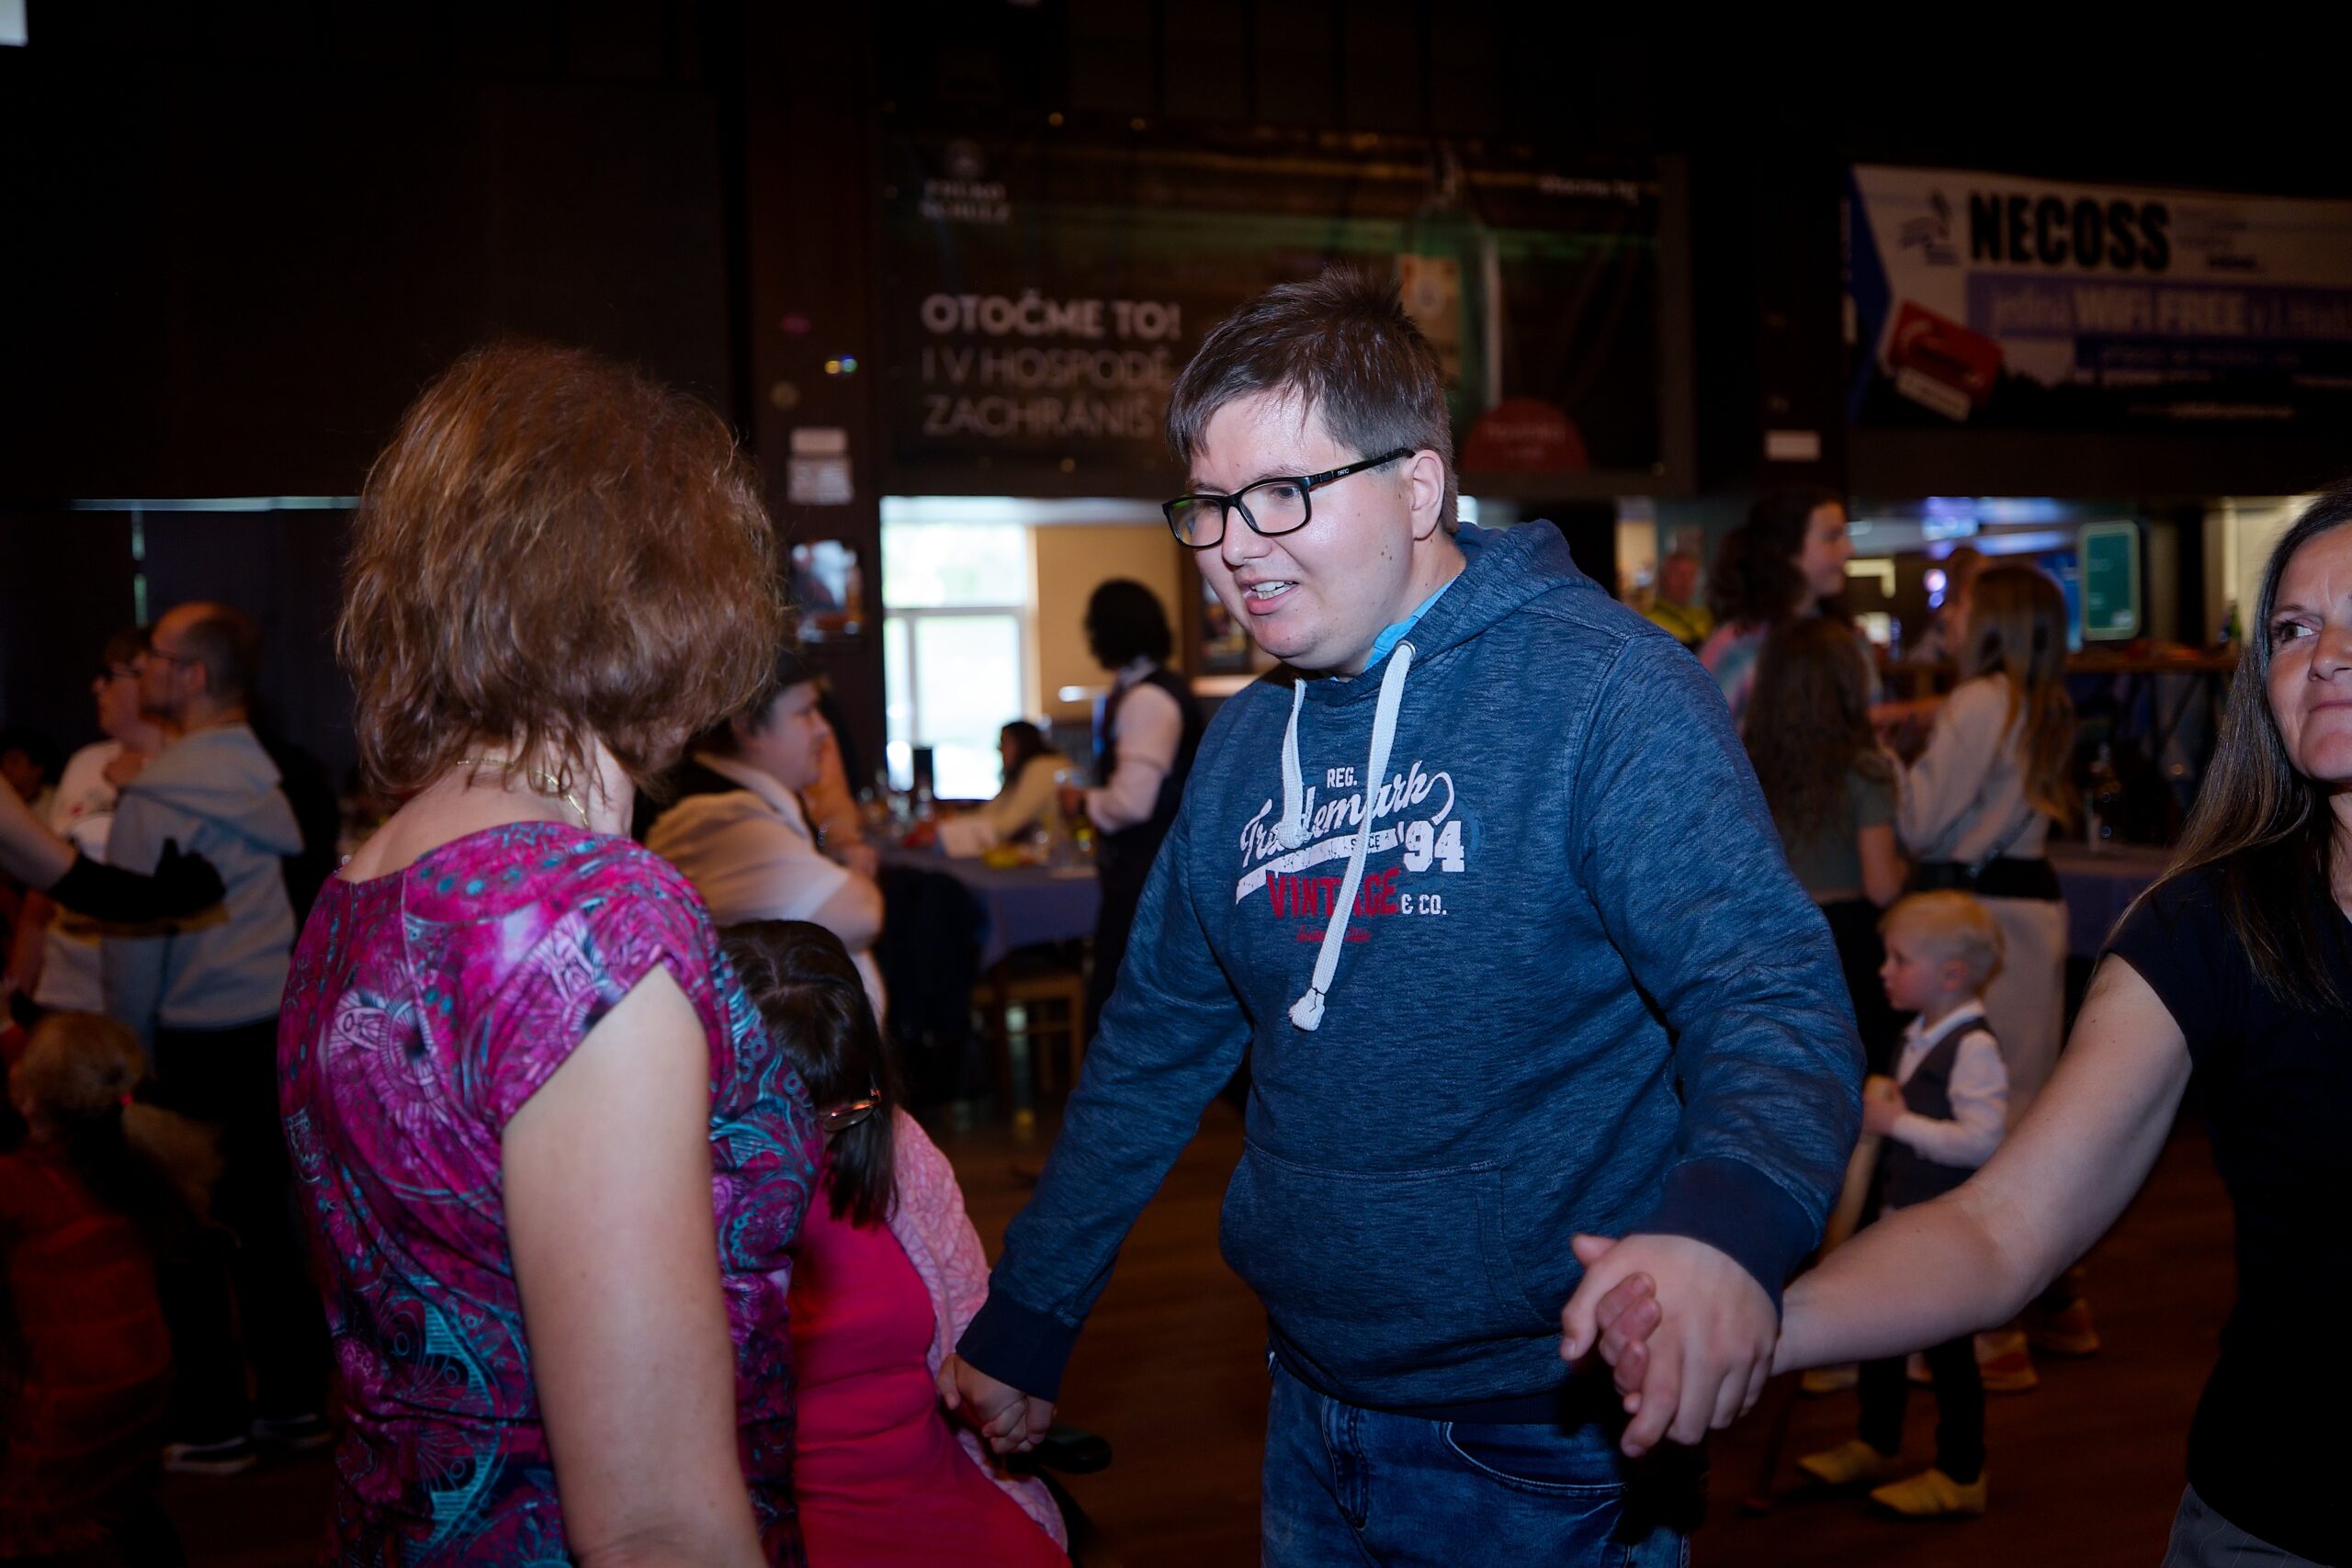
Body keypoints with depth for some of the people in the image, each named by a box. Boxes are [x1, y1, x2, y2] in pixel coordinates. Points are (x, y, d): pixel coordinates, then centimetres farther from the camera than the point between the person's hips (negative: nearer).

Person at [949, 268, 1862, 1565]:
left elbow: (1769, 989, -24)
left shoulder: (1602, 690, -16)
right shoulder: (1243, 747, 4)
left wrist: (1727, 1219, -44)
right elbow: (1154, 1051, 11)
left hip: (1546, 1443, -5)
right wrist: (1022, 1322, 14)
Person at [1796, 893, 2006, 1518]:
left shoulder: (1973, 1046, -22)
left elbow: (1982, 1139, -30)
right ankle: (1877, 1447, 36)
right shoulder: (1918, 1036, 8)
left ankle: (1960, 1475, 18)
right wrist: (1875, 1110, 5)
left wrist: (1897, 1123, -25)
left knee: (1946, 1348, 2)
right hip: (1901, 1215, 10)